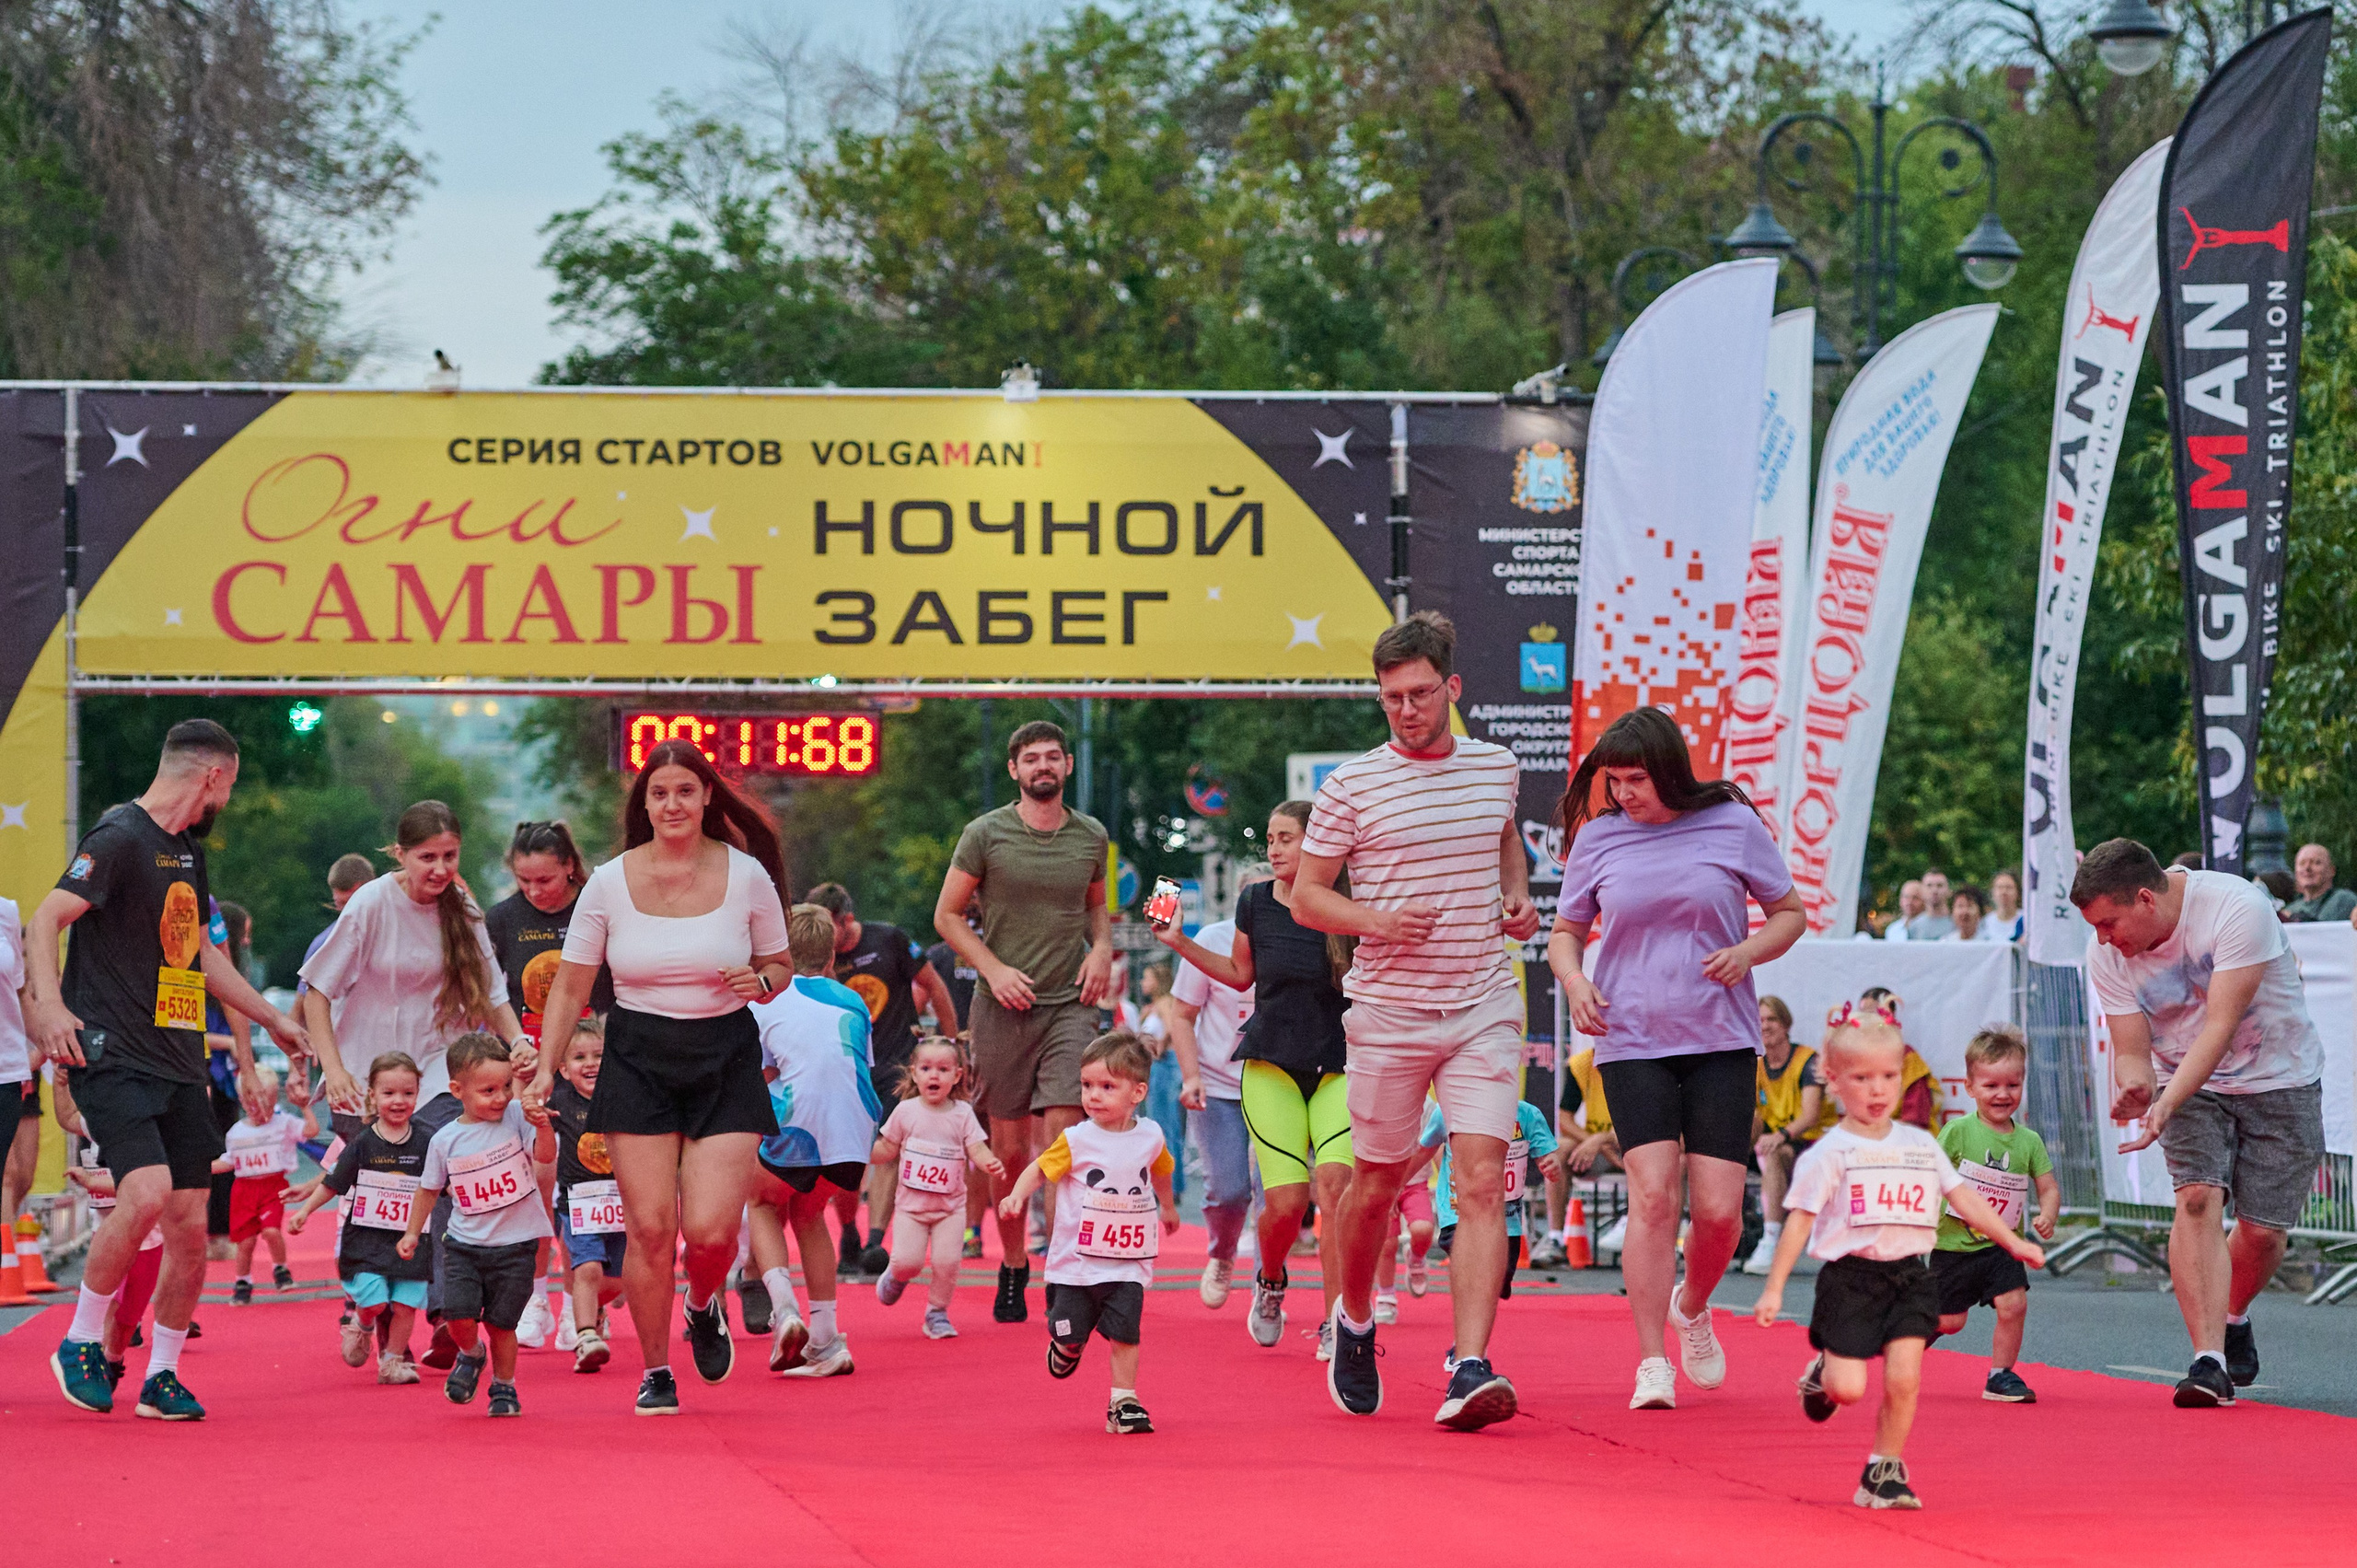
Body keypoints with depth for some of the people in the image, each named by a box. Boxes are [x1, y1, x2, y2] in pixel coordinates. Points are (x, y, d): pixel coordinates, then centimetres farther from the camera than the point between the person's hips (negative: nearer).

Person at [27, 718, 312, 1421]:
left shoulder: (188, 851, 19)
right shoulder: (120, 838, -8)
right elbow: (46, 920, -17)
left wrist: (271, 1018, 40)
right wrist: (48, 1005, -33)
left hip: (180, 1065, 8)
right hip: (114, 1058, -8)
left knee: (190, 1226, 2)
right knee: (147, 1192, -24)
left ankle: (162, 1376, 15)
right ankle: (81, 1343, -6)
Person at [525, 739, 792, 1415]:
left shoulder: (747, 876, -1)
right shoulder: (609, 883, -1)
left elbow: (780, 966, 11)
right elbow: (571, 986, 6)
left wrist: (760, 982, -12)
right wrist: (546, 1067, -2)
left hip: (725, 1060, 0)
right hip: (638, 1060, 0)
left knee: (710, 1228, -13)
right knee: (649, 1227, -7)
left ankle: (705, 1308, 23)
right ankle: (655, 1371, 12)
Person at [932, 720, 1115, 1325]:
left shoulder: (1091, 836, 8)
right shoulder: (986, 834, -1)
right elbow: (947, 915, 5)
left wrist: (1101, 948, 4)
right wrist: (994, 969, -8)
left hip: (1070, 1005, 1)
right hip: (1003, 1007, -1)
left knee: (1062, 1131, -15)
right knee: (1009, 1148, 4)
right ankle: (1012, 1264, 21)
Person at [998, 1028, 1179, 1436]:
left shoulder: (1150, 1137, 0)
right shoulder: (1076, 1140, -9)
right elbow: (1040, 1169, -2)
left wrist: (1167, 1207, 38)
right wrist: (1017, 1196, -21)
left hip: (1128, 1264, 1)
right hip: (1075, 1261, -1)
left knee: (1124, 1332, -9)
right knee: (1070, 1335, 7)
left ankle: (1124, 1402, 0)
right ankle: (1066, 1348, 41)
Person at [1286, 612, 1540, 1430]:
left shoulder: (1496, 767, 7)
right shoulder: (1351, 786, -3)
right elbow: (1305, 897, 0)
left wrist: (1517, 896, 10)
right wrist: (1378, 920, -17)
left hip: (1484, 1010, 1)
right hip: (1387, 1015, -1)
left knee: (1482, 1183, -13)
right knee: (1377, 1186, 9)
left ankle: (1472, 1368, -18)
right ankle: (1355, 1320, 38)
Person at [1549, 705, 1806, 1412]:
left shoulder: (1733, 824, 0)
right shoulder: (1598, 836, 3)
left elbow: (1790, 913, 10)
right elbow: (1566, 931, 15)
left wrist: (1749, 951, -10)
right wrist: (1573, 980, -7)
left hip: (1721, 1041, 0)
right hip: (1632, 1042, 0)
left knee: (1719, 1208, -5)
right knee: (1652, 1195, -15)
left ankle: (1692, 1307, 27)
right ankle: (1651, 1363, -9)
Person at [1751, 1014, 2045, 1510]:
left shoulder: (1920, 1145, 10)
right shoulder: (1830, 1153, -4)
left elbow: (1964, 1198, 16)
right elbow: (1800, 1221, -4)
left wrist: (2013, 1242, 11)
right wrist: (1774, 1288, -6)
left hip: (1909, 1276, 4)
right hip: (1850, 1277, -4)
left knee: (1903, 1379, -9)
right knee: (1848, 1389, -10)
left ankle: (1885, 1472, 6)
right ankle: (1823, 1374, 26)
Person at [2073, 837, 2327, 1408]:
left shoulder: (2236, 908, -28)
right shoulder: (2107, 959, -13)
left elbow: (2220, 1027, -34)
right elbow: (2131, 1052, -10)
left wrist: (2166, 1105, -44)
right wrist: (2136, 1089, -35)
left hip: (2279, 1080, -2)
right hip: (2188, 1085, 2)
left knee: (2262, 1231, -4)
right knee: (2198, 1197, -23)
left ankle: (2233, 1319, 30)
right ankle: (2209, 1360, -28)